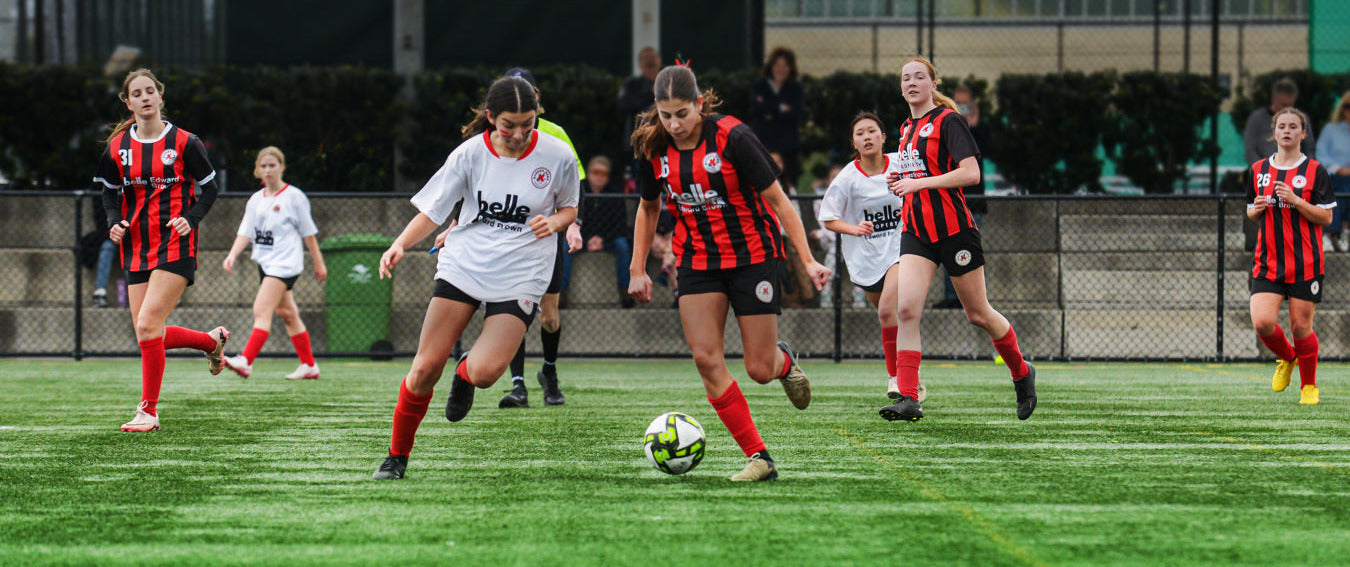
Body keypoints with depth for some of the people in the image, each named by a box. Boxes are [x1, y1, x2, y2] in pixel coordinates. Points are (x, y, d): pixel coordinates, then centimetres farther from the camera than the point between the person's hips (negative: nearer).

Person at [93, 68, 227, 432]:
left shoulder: (184, 142, -4)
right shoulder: (118, 147, 6)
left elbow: (208, 189, 4)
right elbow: (110, 192, 18)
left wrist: (190, 218, -13)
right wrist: (114, 222, -1)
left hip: (175, 245, -5)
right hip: (136, 248, 5)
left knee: (147, 326, -17)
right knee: (147, 334, 4)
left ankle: (149, 411, -8)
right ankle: (212, 340, 32)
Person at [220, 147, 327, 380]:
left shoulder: (294, 196, -3)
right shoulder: (256, 199, 12)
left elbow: (308, 232, 2)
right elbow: (245, 232, 7)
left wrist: (319, 262, 6)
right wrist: (232, 254, -10)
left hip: (286, 263, -7)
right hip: (265, 263, 7)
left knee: (262, 310, -19)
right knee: (287, 314, 12)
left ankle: (246, 361, -29)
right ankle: (309, 365, 21)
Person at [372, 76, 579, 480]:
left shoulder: (557, 156, -4)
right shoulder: (471, 154, -4)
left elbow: (569, 208, 13)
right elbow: (431, 211, 0)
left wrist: (555, 222, -10)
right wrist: (400, 245, -18)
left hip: (520, 277, -1)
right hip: (462, 267, 1)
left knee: (484, 372, -20)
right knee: (425, 369, -7)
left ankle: (465, 372, 19)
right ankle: (397, 456, 13)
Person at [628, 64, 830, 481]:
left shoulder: (733, 138, -19)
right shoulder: (653, 147, -5)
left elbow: (777, 199, -12)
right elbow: (648, 208, 13)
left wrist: (807, 260, -15)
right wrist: (637, 269, 10)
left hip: (753, 255, -4)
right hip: (697, 260, 4)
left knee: (759, 370, -4)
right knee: (706, 359, -13)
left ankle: (783, 360, 36)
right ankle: (758, 458, -6)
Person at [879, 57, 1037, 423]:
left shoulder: (948, 121, -9)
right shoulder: (908, 129, 14)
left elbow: (970, 173, -19)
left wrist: (918, 183, -19)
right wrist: (898, 181, 7)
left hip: (953, 228, -6)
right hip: (916, 231, 6)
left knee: (978, 314, 6)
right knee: (907, 309, -13)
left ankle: (1022, 373, 31)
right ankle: (908, 399, -17)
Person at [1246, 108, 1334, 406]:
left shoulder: (1314, 170, -2)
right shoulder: (1259, 169, 9)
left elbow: (1326, 217, -5)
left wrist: (1295, 200, -17)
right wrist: (1257, 209, -5)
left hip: (1306, 263, -3)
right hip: (1268, 261, 3)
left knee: (1301, 326, -1)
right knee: (1262, 322, -12)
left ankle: (1309, 385, 20)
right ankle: (1286, 359, 20)